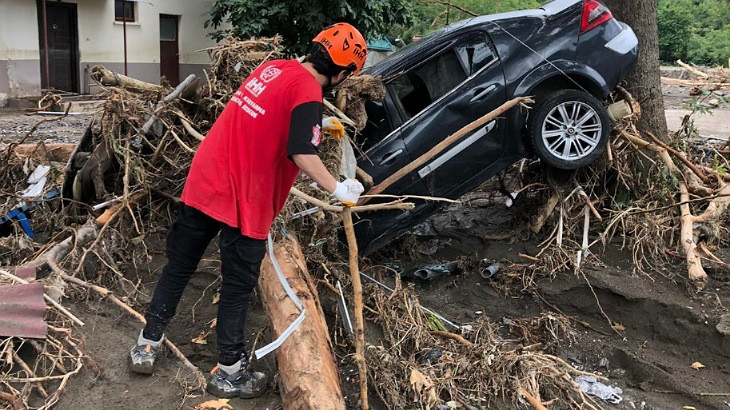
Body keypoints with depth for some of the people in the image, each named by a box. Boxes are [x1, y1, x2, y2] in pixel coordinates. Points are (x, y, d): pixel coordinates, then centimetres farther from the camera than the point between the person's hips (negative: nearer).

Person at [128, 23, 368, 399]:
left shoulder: (274, 67, 11)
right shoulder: (308, 93, -13)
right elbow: (302, 155, -22)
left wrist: (316, 123, 30)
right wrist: (338, 190, -9)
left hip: (204, 180, 7)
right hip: (242, 199, -7)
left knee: (178, 267, 18)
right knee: (237, 286, 8)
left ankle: (147, 345, 31)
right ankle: (229, 372, 21)